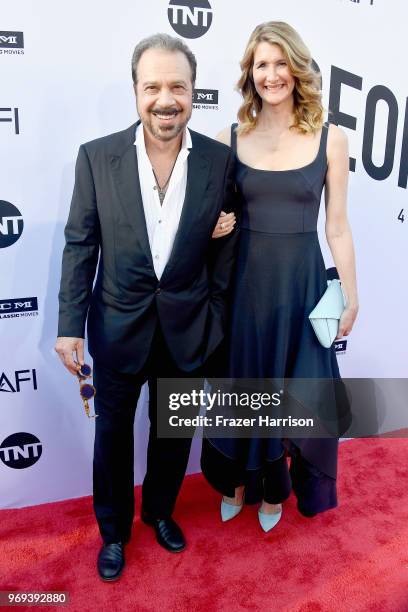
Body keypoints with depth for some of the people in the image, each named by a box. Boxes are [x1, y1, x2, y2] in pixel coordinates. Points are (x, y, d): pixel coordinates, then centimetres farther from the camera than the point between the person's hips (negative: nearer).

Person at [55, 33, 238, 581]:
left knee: (173, 430, 19)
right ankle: (114, 529, 43)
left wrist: (216, 320, 2)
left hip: (188, 328, 1)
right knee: (113, 431, 17)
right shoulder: (97, 156, -9)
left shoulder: (220, 160, -7)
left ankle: (160, 511, 48)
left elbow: (225, 246, 0)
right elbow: (80, 244, -4)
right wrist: (70, 325, -5)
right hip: (118, 325, 0)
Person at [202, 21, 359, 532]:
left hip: (301, 283, 0)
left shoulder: (330, 140, -2)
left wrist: (351, 295, 3)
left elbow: (337, 226, 1)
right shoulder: (229, 139, 0)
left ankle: (275, 488, 36)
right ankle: (238, 481, 39)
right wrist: (211, 228, -12)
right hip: (243, 282, 1)